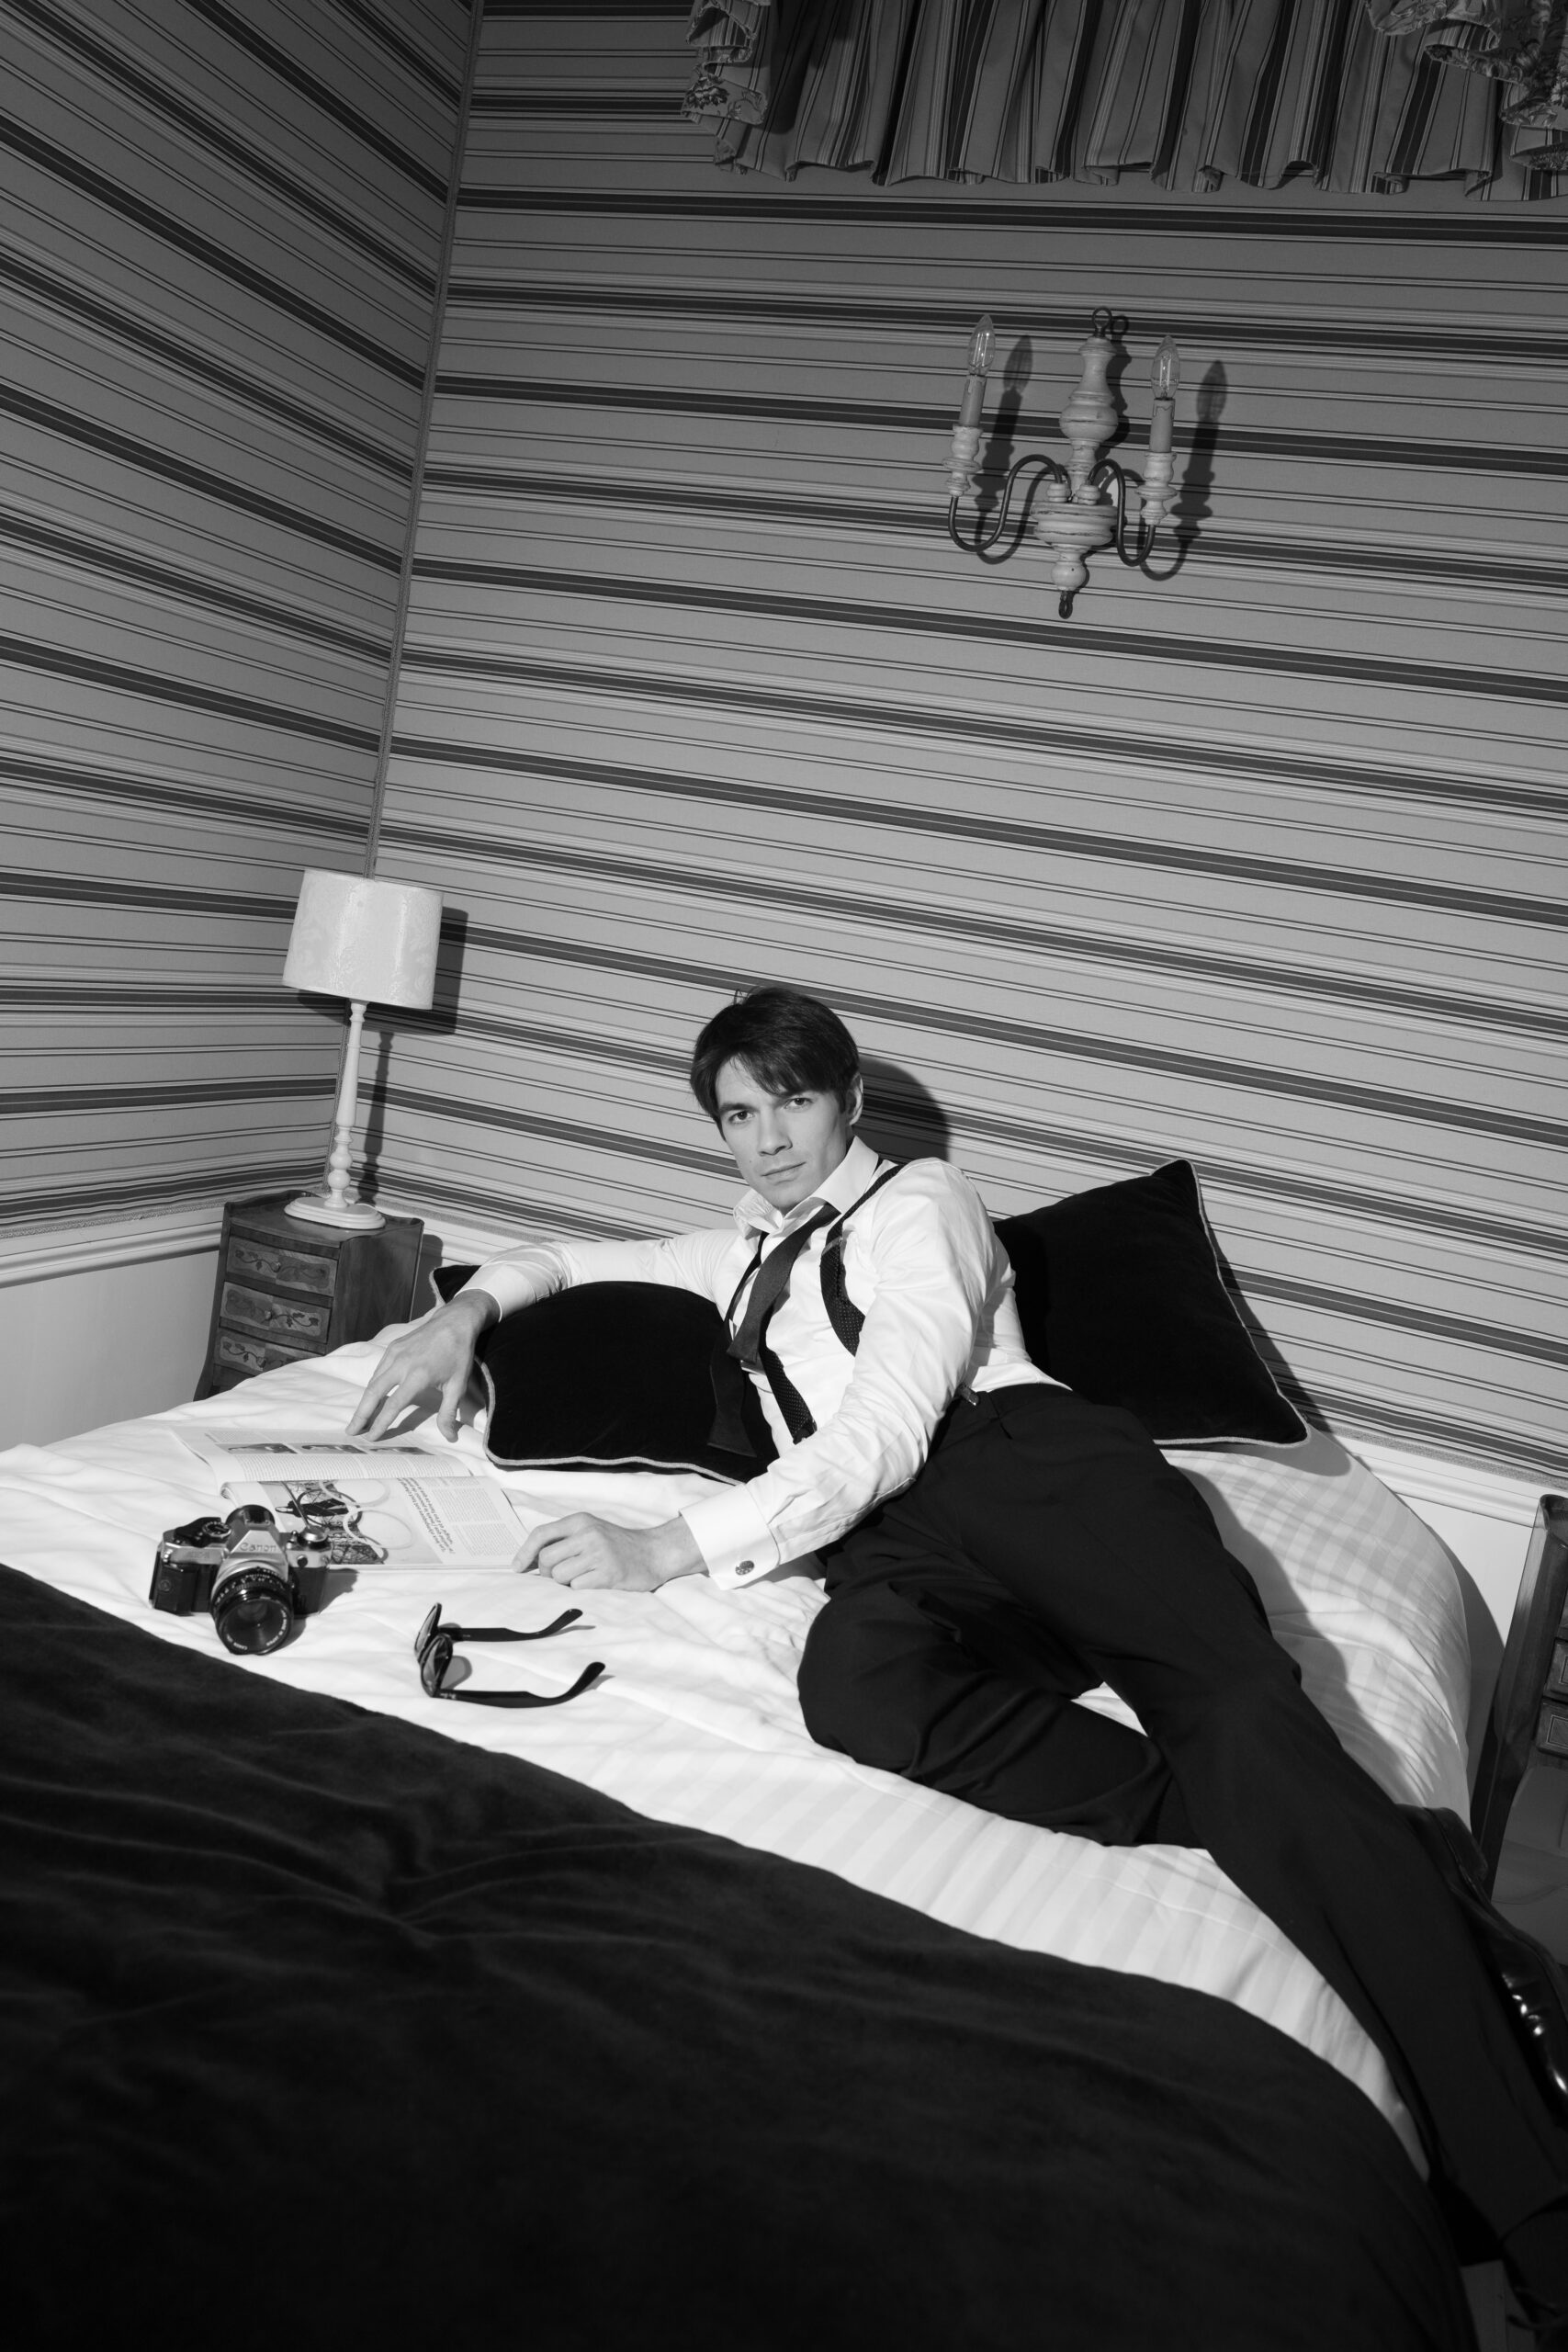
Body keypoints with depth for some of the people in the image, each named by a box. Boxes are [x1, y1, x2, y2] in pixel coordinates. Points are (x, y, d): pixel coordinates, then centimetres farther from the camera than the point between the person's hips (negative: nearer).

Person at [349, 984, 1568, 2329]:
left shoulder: (918, 1203, 11)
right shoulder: (749, 1250, 33)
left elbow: (883, 1433, -4)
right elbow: (581, 1258, 44)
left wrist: (671, 1551, -11)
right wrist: (471, 1307, 21)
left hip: (1023, 1461, -3)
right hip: (889, 1535, 3)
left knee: (1233, 1704, -33)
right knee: (856, 1686, -36)